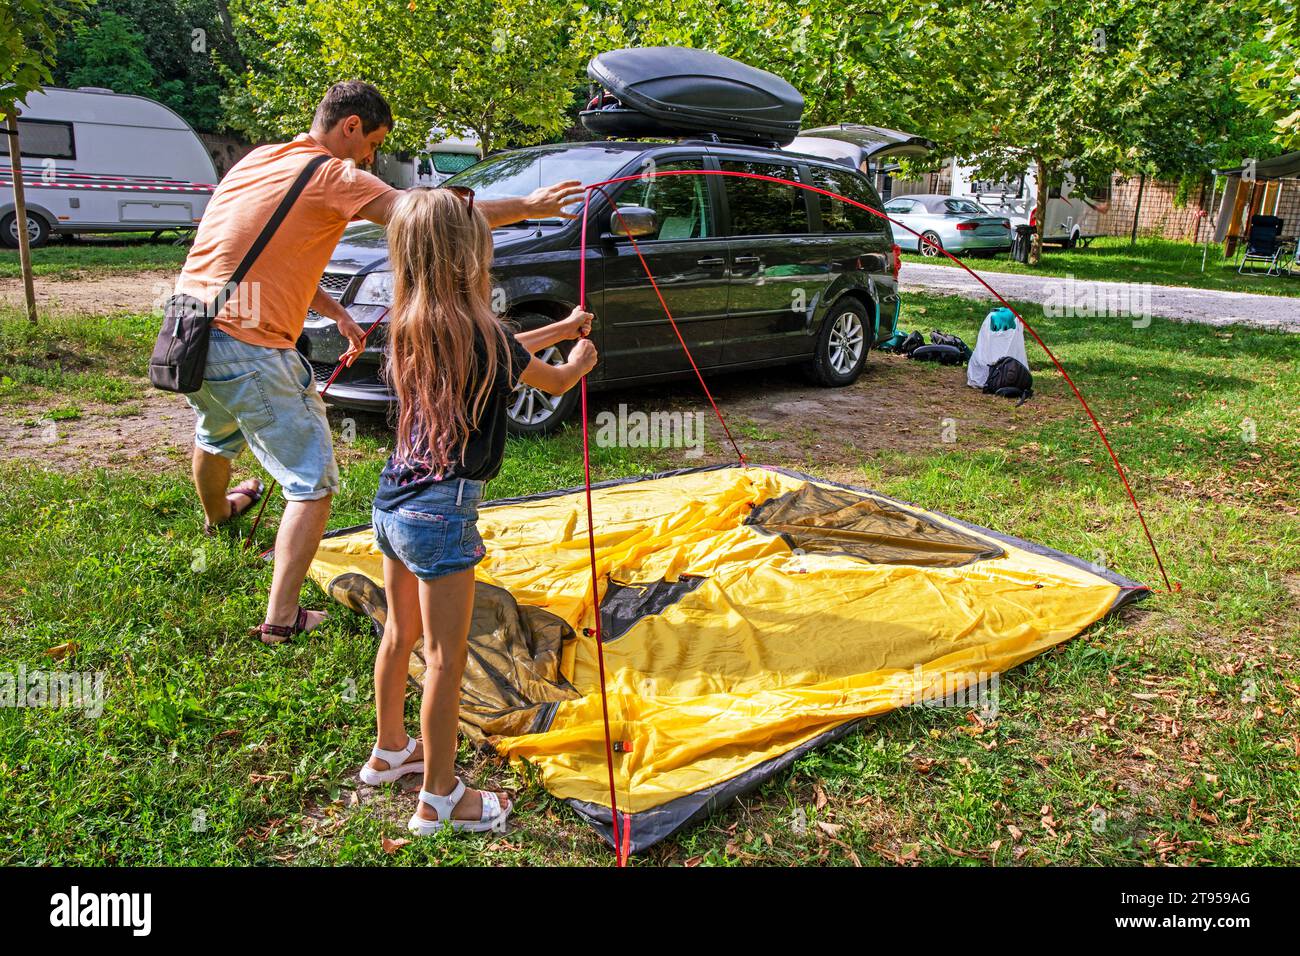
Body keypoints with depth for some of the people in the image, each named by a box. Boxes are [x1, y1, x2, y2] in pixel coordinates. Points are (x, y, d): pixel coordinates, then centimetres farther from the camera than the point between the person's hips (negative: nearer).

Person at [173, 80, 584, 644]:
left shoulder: (258, 159, 15)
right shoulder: (331, 175, -11)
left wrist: (336, 313, 24)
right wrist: (528, 207, -10)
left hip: (191, 328, 9)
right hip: (250, 349, -9)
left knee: (215, 436, 37)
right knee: (312, 484, 1)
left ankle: (217, 512, 66)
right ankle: (281, 618, 0)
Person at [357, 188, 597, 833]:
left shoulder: (410, 326, 4)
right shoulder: (477, 332, -16)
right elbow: (554, 382, 2)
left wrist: (561, 327, 33)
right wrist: (579, 359, 24)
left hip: (393, 499, 8)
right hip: (441, 512, -8)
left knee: (400, 634, 23)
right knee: (445, 658, 4)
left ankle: (389, 751, 42)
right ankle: (439, 799, 17)